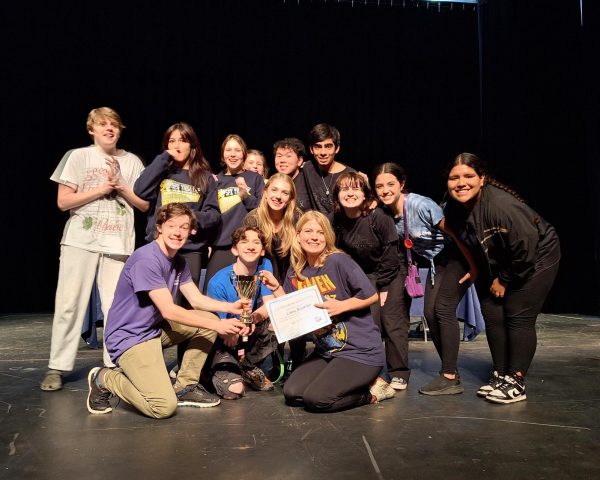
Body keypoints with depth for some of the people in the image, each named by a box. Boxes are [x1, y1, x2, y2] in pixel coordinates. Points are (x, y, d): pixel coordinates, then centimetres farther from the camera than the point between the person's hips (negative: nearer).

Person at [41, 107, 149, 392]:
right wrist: (103, 188, -8)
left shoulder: (132, 162, 10)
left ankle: (114, 366, 7)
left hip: (118, 244, 1)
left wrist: (120, 186, -5)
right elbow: (63, 202, -2)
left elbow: (144, 205, 10)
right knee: (69, 303, 0)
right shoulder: (78, 156, 4)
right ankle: (57, 367, 10)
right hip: (80, 240, -1)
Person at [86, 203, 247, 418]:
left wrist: (230, 307, -10)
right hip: (130, 336, -9)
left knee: (209, 320, 0)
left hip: (157, 328, 9)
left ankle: (185, 386, 9)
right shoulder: (146, 259, -22)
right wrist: (216, 326, -21)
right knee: (164, 407, -21)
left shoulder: (179, 261, 7)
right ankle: (104, 379, 3)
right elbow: (169, 311, -23)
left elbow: (196, 299, 7)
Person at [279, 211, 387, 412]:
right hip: (326, 351, 7)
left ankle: (369, 392, 8)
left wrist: (340, 306, -23)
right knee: (292, 394, -4)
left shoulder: (338, 261, -16)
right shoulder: (295, 273, 4)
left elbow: (371, 295, -14)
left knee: (316, 399, -18)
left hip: (361, 351, -7)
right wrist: (276, 289, -8)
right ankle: (353, 386, 15)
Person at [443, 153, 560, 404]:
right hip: (495, 265, 7)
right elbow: (464, 244, 7)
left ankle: (516, 382, 1)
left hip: (535, 258, -7)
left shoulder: (501, 204, -34)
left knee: (519, 317, -10)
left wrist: (504, 280, -19)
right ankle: (500, 374, 20)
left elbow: (526, 248, -30)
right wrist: (475, 271, 2)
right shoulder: (454, 208, -11)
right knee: (492, 315, 6)